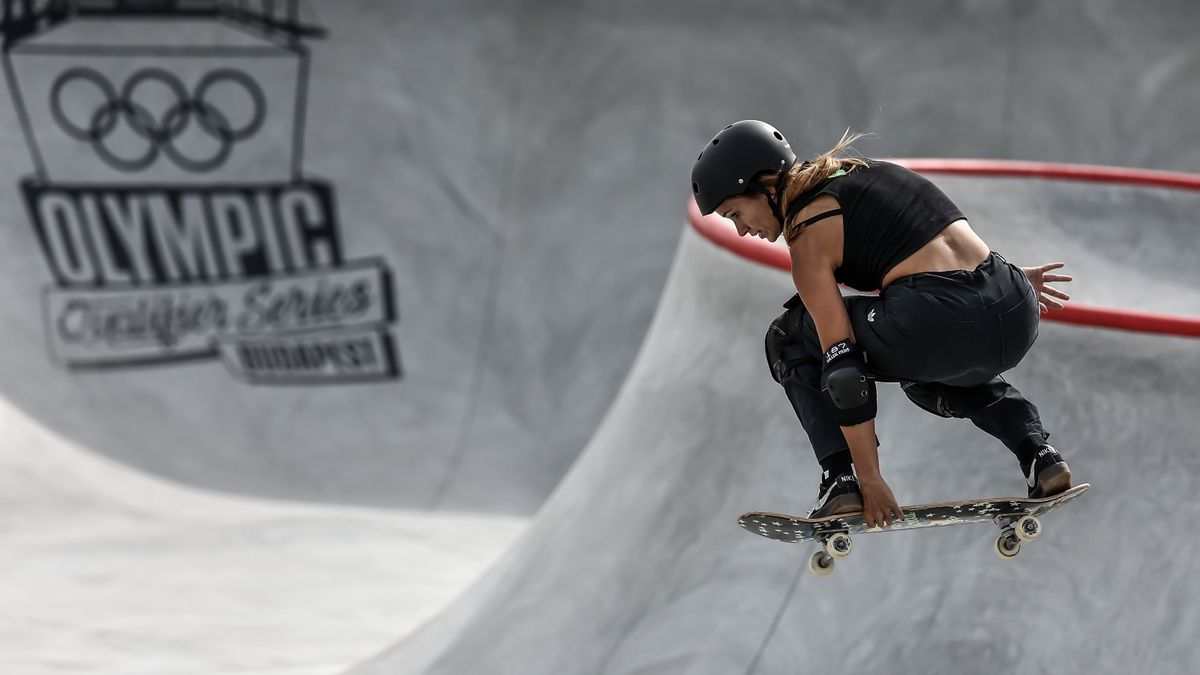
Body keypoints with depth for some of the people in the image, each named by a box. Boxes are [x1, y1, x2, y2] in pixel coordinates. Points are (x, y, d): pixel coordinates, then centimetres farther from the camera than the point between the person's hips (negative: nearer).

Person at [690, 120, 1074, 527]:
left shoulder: (807, 236, -2)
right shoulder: (861, 172, 21)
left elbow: (843, 367, -5)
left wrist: (870, 479, -4)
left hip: (943, 325, -8)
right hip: (1016, 317, 8)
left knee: (789, 341, 14)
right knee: (926, 376, 41)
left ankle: (841, 480, 3)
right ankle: (1038, 455, 19)